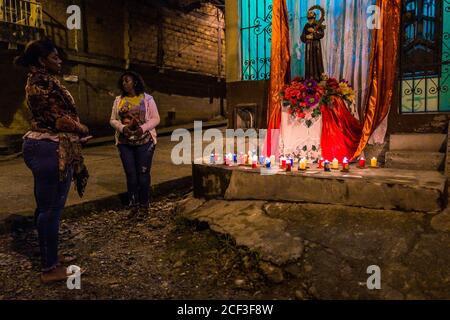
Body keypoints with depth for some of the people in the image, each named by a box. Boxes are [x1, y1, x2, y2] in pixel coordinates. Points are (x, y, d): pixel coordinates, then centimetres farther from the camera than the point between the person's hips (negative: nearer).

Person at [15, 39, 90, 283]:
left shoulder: (40, 80, 18)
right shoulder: (42, 82, -14)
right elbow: (59, 119, -19)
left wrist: (76, 129, 0)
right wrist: (83, 130, -2)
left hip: (43, 146, 11)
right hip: (51, 150, -11)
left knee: (45, 206, 17)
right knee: (51, 207, -4)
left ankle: (49, 258, 31)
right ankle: (49, 268, 8)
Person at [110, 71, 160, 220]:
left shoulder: (147, 98, 0)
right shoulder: (119, 100, 10)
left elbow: (155, 119, -3)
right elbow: (113, 120, 8)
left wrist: (142, 128, -19)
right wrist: (122, 128, -13)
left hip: (144, 141, -3)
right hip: (125, 142, 3)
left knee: (143, 174, 2)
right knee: (130, 174, 7)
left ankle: (144, 206, 14)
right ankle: (133, 206, 18)